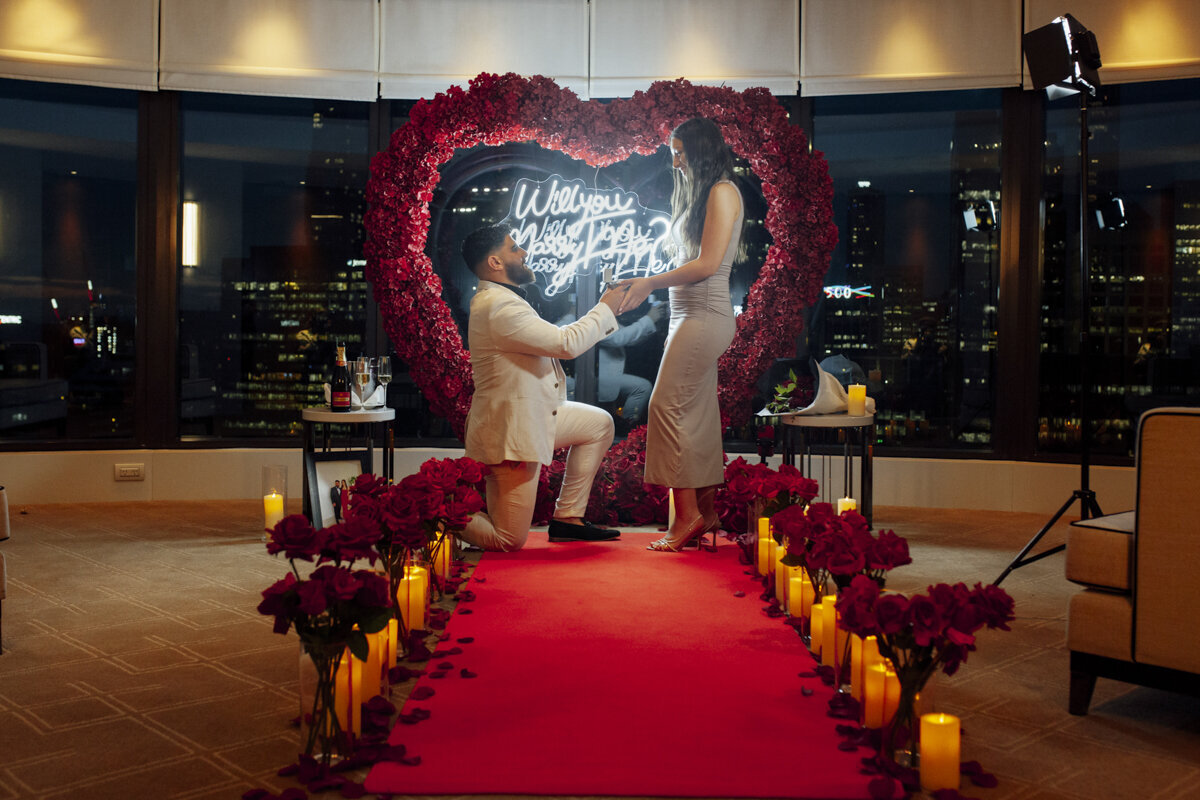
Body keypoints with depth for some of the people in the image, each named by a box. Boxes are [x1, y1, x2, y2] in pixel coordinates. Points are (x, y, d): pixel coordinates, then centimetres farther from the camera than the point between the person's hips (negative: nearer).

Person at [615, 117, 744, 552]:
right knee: (698, 412, 8)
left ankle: (687, 514, -9)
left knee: (668, 405, -13)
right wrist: (648, 285, 15)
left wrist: (650, 283, -10)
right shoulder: (700, 193, 21)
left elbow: (707, 263, -15)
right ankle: (705, 511, 13)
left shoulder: (723, 192, -7)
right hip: (689, 313, 10)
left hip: (705, 315, -10)